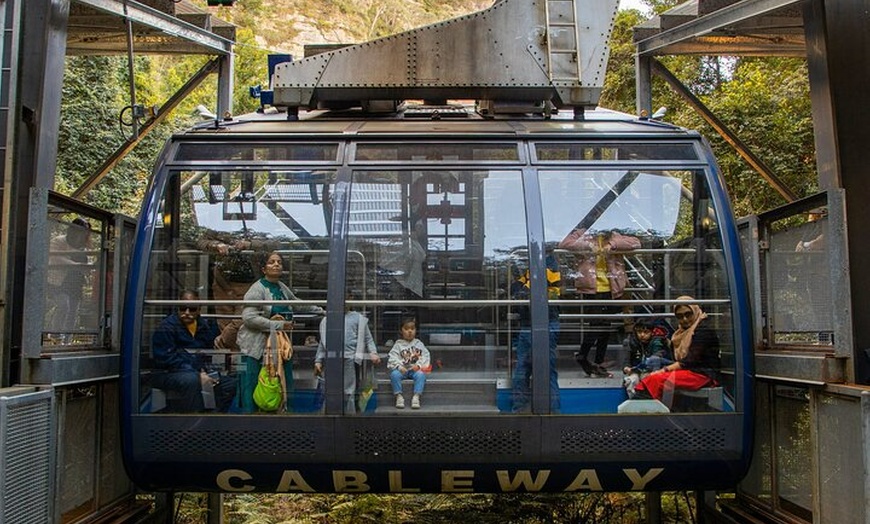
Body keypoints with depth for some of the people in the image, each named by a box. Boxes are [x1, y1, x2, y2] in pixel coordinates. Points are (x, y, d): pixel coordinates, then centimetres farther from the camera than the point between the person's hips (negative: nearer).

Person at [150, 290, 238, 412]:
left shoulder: (206, 325, 11)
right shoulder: (166, 327, -8)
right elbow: (167, 359, -17)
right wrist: (198, 375, -24)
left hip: (199, 371, 6)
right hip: (167, 374, -6)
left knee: (230, 382, -10)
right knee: (191, 380, -37)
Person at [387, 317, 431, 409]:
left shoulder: (419, 344, 12)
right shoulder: (398, 344, 8)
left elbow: (425, 356, 3)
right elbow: (393, 358, -3)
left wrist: (418, 365, -15)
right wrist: (399, 366, -20)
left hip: (415, 368, 0)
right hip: (402, 369, 0)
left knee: (421, 374, -31)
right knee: (394, 374, -30)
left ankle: (416, 396, -29)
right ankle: (399, 396, -22)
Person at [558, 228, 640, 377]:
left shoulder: (614, 236, 11)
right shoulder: (583, 234, 3)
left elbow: (636, 242, 0)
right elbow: (563, 244, -9)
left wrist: (613, 245, -14)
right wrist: (587, 246, -20)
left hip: (610, 289, 4)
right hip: (592, 288, -4)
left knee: (606, 327, 9)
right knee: (596, 323, -10)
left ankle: (599, 363, 20)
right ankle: (582, 356, 11)